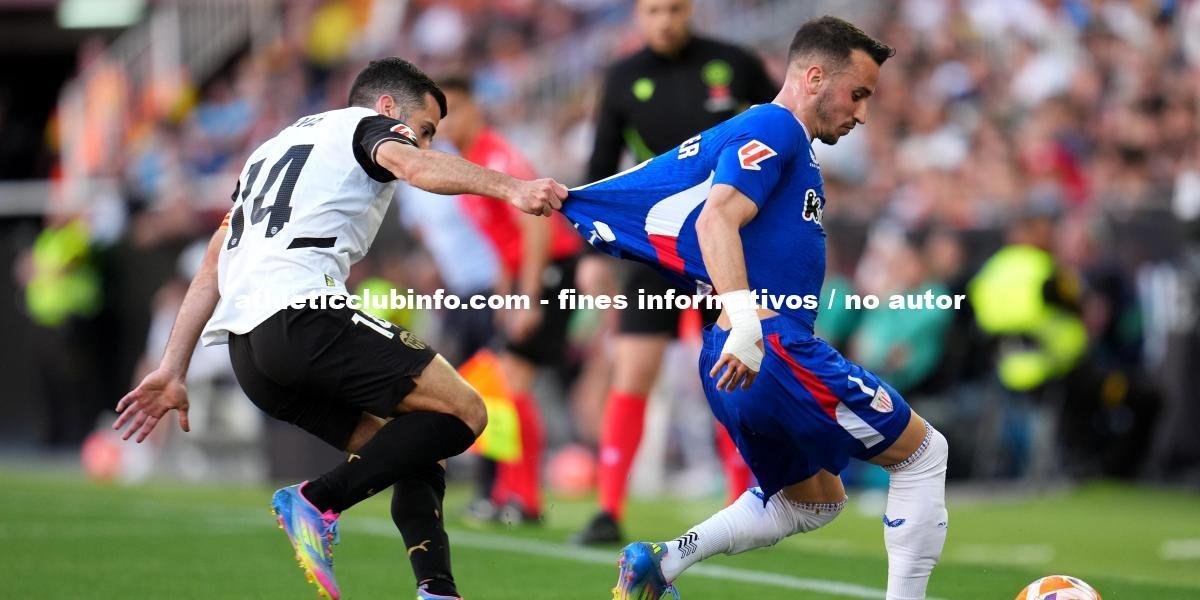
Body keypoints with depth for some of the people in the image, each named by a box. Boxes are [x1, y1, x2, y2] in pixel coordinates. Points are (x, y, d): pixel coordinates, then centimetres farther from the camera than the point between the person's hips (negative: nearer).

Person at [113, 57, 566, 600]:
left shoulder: (271, 149, 35)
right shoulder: (368, 124, 12)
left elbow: (212, 269, 30)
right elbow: (414, 166, -13)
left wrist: (172, 370, 28)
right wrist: (510, 188, -29)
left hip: (245, 345, 9)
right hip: (304, 316, -9)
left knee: (414, 452, 13)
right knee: (462, 413, -8)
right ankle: (317, 501, -18)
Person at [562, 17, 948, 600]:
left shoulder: (777, 136, 22)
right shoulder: (774, 128, -7)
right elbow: (716, 219, -22)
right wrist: (745, 320, -31)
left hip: (736, 367, 10)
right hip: (773, 348, -10)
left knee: (815, 500, 23)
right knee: (923, 453, 2)